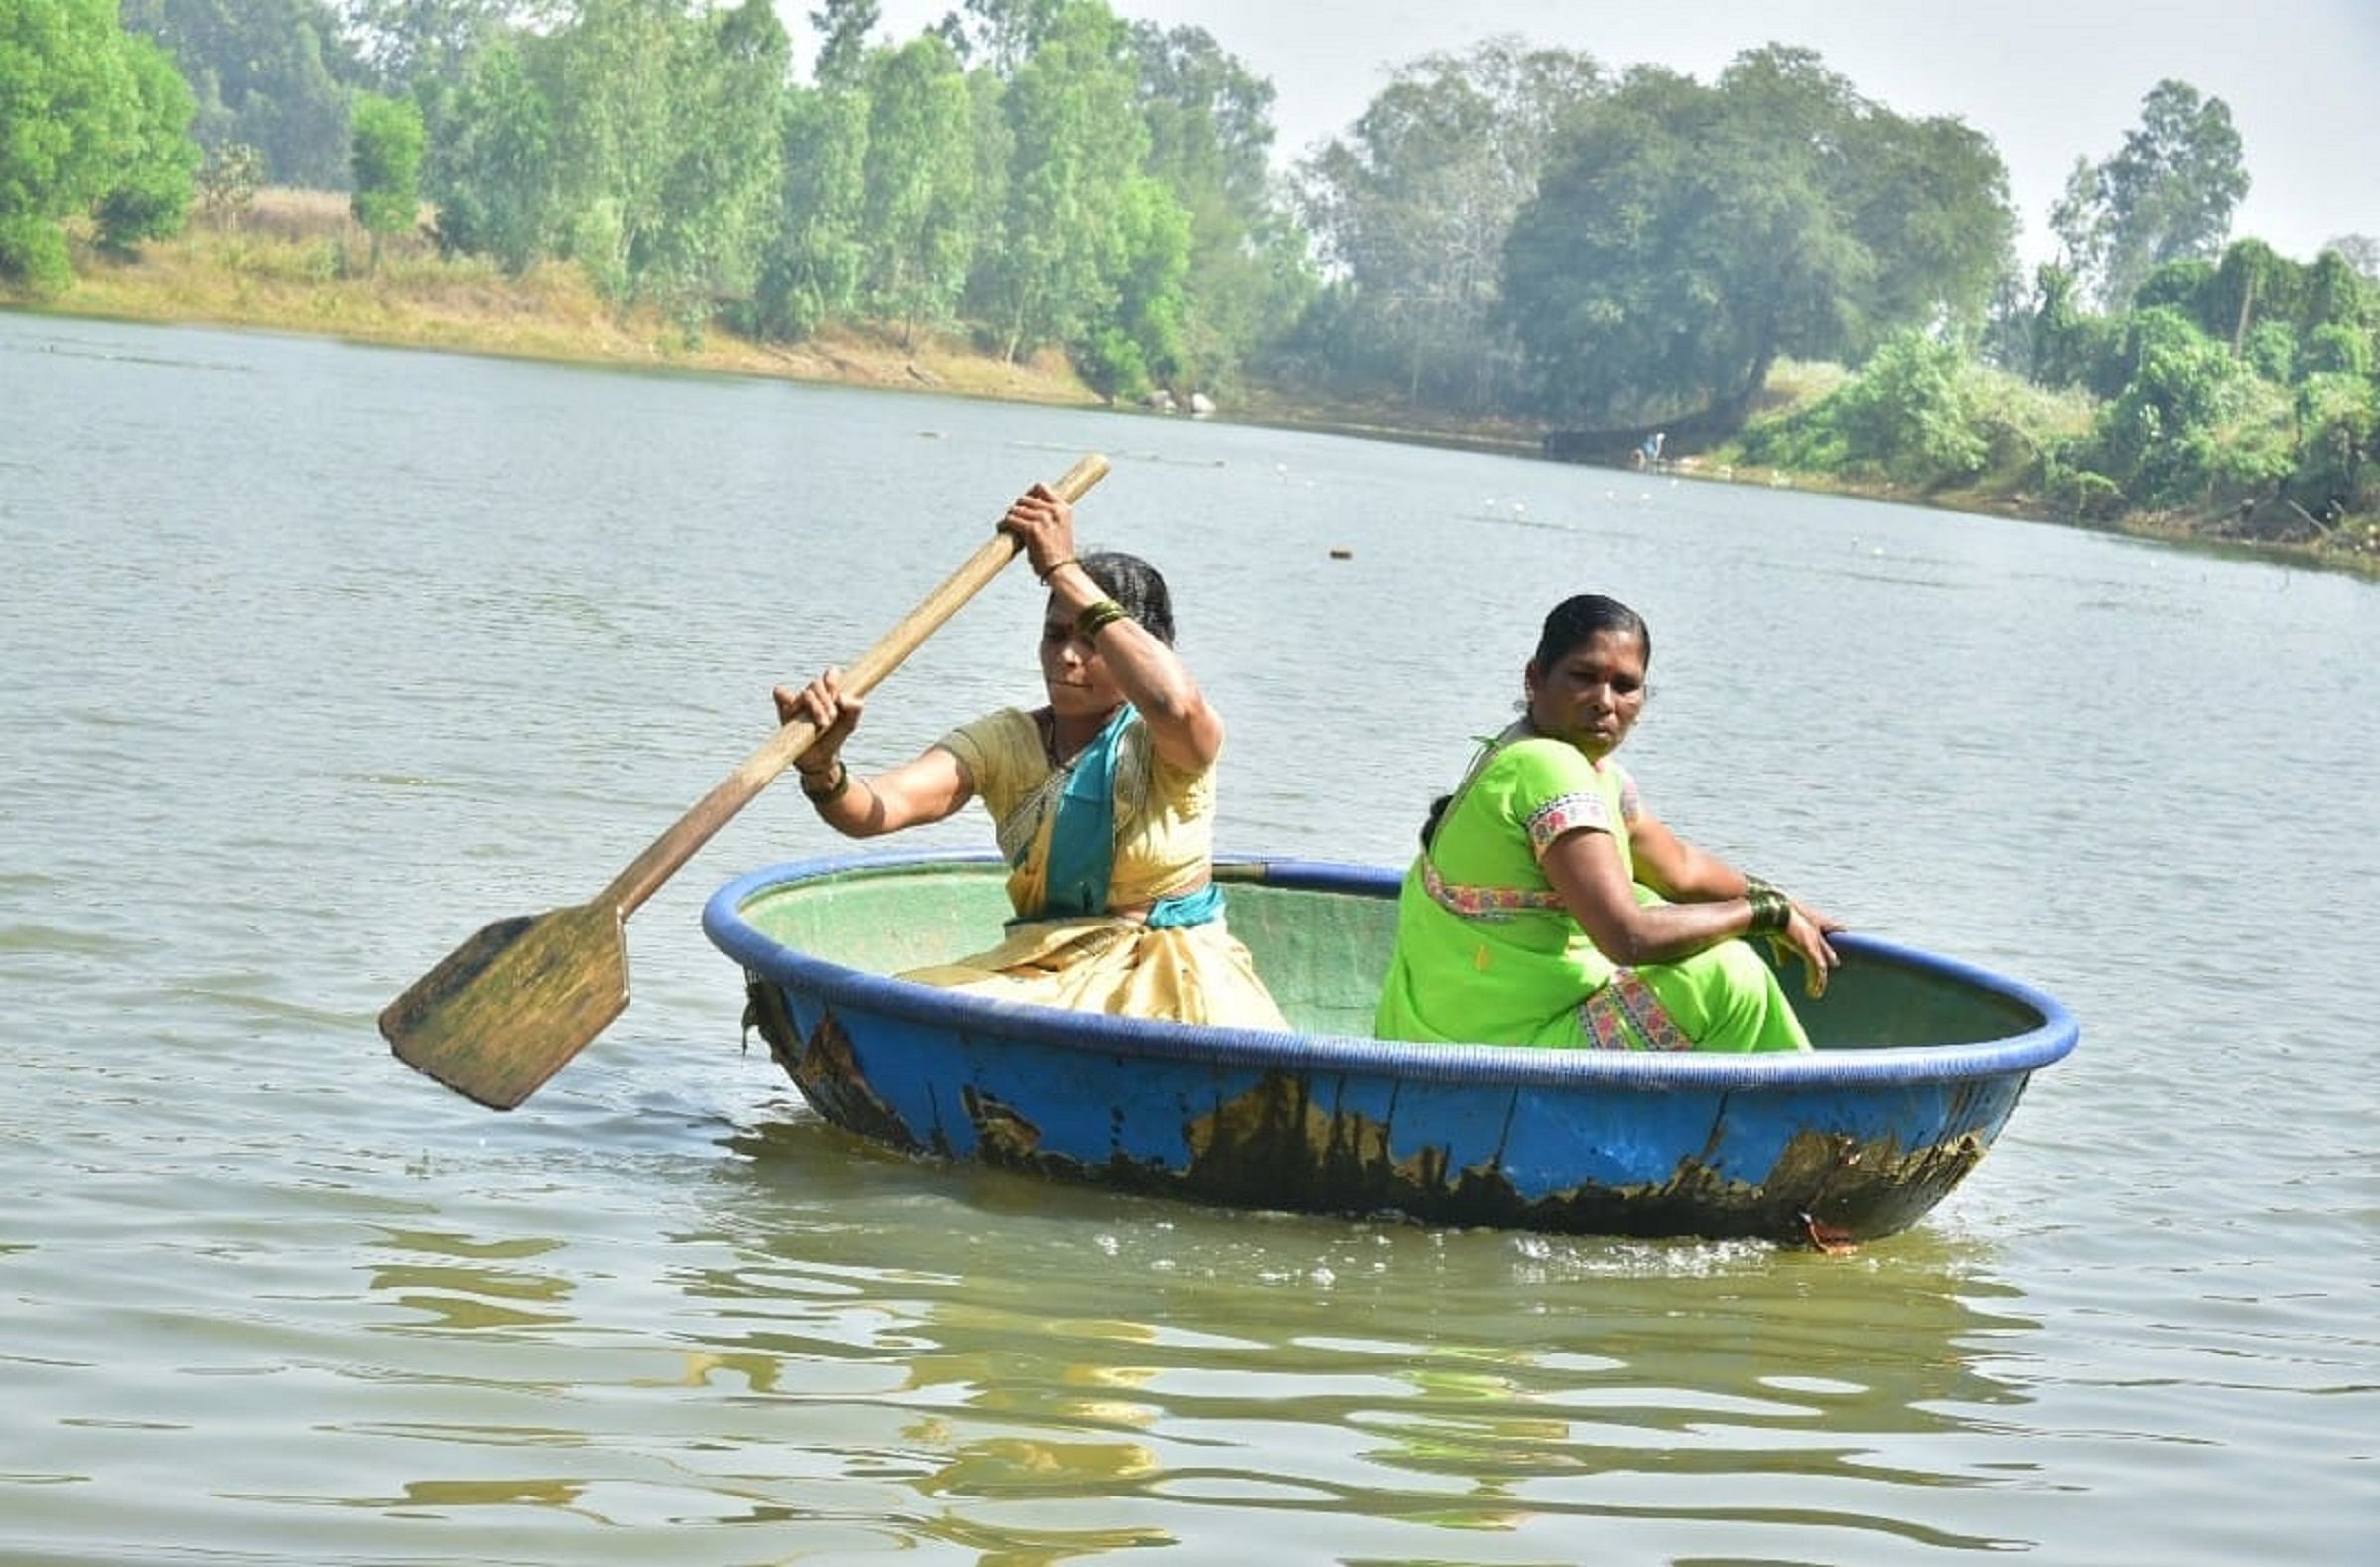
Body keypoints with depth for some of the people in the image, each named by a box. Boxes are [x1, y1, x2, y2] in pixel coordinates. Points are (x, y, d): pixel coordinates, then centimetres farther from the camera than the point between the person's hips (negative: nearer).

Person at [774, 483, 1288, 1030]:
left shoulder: (1163, 744, -4)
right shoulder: (1006, 741, 6)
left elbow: (1173, 702, -32)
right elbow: (880, 808, -11)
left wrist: (1064, 571, -25)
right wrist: (821, 768, -36)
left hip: (1176, 981, -3)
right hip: (1039, 972, 3)